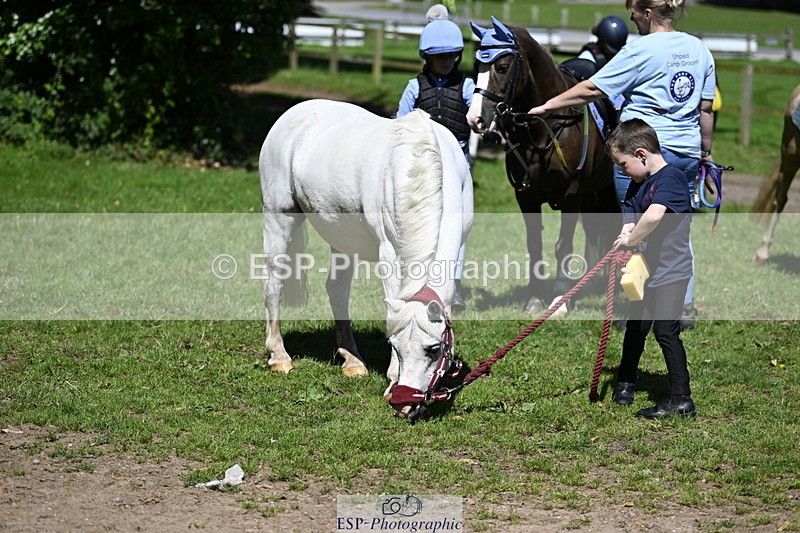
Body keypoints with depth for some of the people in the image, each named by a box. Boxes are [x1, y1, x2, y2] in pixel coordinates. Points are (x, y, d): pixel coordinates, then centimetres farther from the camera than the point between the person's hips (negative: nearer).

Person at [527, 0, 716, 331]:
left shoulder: (641, 50, -11)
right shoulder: (700, 49, 8)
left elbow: (593, 90, -9)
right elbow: (706, 108, 11)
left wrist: (548, 106, 0)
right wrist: (706, 152, 21)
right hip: (687, 153, 6)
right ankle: (684, 306, 11)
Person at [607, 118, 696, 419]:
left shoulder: (670, 178, -17)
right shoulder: (637, 185, 12)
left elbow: (654, 215, -35)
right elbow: (629, 221, 5)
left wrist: (632, 239, -23)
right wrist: (625, 239, -17)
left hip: (670, 272, -9)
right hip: (646, 270, 9)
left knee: (665, 331, -11)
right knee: (635, 327, 19)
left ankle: (681, 400, -6)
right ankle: (625, 382, 38)